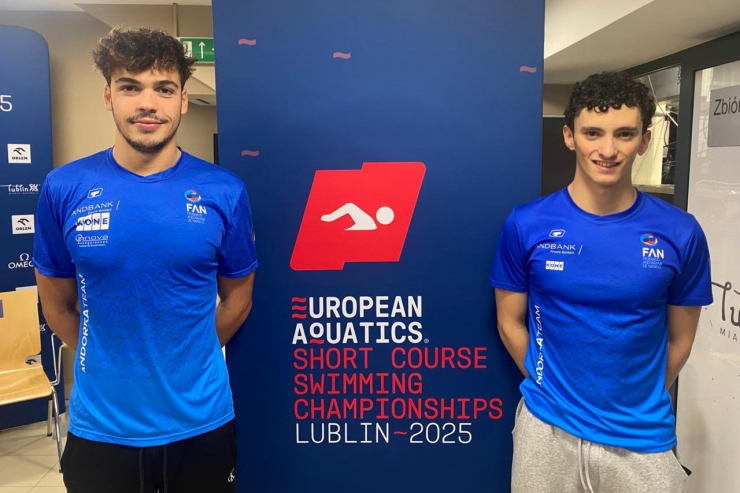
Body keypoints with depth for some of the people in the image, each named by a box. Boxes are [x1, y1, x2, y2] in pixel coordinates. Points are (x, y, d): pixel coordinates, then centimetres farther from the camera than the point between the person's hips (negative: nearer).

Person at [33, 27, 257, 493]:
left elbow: (238, 298, 3)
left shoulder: (224, 191, -8)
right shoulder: (64, 188, -6)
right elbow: (58, 303, 6)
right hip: (100, 426, 1)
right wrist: (107, 365, 10)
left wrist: (187, 363, 6)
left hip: (201, 422, 0)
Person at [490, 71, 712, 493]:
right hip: (547, 427, 0)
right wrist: (553, 391, 2)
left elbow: (680, 339, 4)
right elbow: (510, 322, 0)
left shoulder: (681, 233, -7)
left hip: (643, 437, 1)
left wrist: (641, 404, 7)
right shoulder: (527, 225, -9)